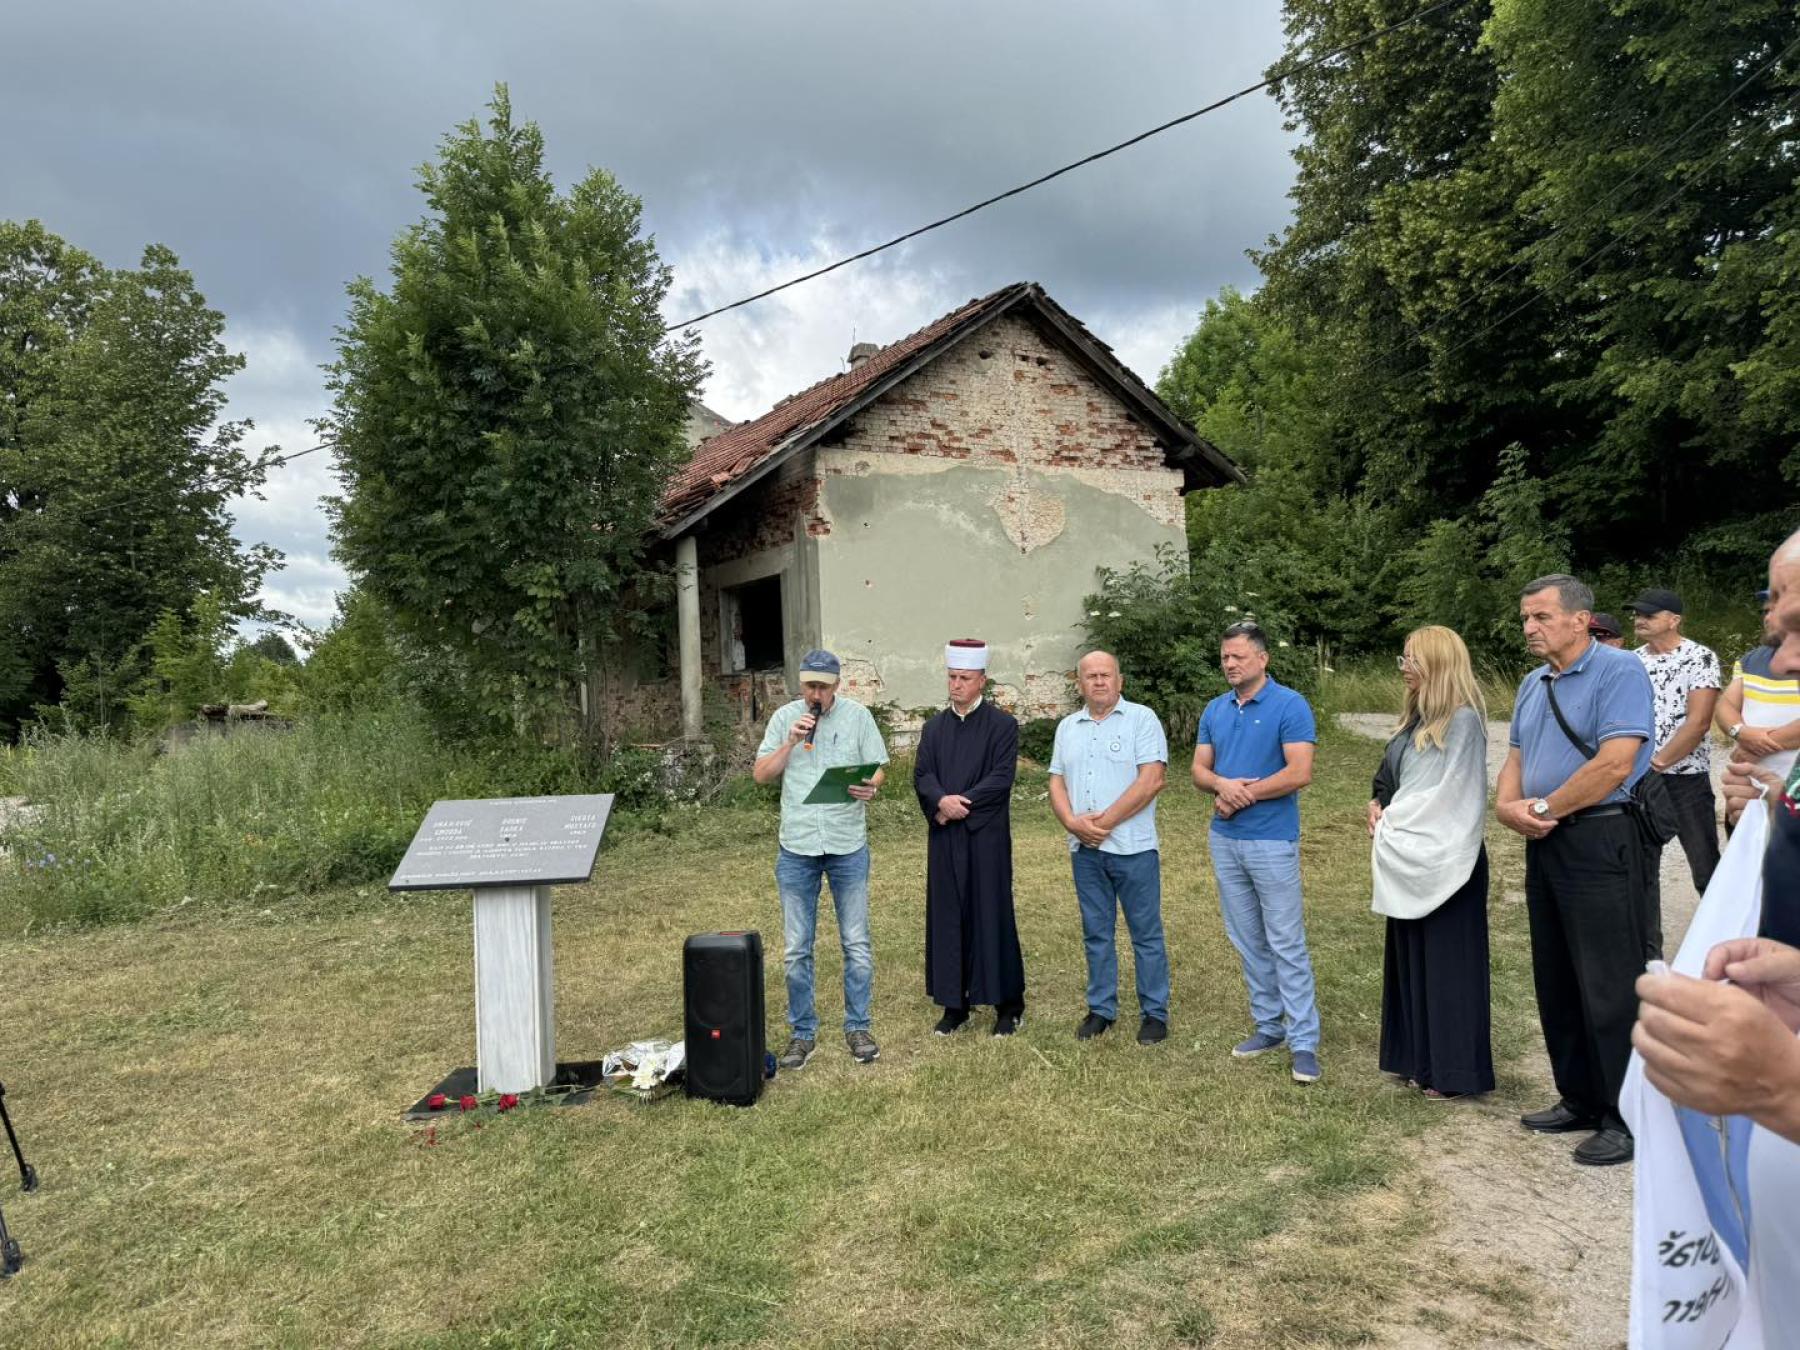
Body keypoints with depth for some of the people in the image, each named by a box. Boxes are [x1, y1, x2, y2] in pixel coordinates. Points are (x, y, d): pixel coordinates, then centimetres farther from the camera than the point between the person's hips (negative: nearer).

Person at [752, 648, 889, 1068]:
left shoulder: (857, 715, 0)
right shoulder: (784, 717, 3)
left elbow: (878, 768, 2)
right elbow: (760, 774, 2)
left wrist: (871, 788, -21)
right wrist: (791, 742, -12)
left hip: (848, 846, -1)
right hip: (796, 848, 1)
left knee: (857, 945, 6)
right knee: (796, 949, 8)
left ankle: (858, 1027, 21)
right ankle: (802, 1032, 21)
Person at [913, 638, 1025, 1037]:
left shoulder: (1002, 725, -2)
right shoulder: (935, 726, 11)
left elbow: (1001, 778, -11)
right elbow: (921, 774, 2)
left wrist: (959, 803, -16)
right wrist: (941, 800, -18)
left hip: (986, 836, -4)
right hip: (944, 838, 4)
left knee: (992, 915, 2)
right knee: (948, 917, 8)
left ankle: (1008, 1004, 14)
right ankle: (954, 1003, 19)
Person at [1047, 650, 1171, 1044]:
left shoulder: (1142, 719, -5)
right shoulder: (1067, 727, 12)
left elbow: (1151, 779, -14)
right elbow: (1056, 782, 11)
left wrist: (1106, 821, -15)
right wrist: (1073, 821, -9)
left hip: (1133, 848, -5)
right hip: (1084, 849, 5)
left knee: (1146, 934, 4)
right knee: (1096, 933, 13)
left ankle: (1155, 1013, 16)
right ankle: (1101, 1009, 24)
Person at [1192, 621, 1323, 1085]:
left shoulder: (1289, 706, -10)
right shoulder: (1215, 710, 9)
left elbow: (1299, 773, -17)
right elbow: (1199, 769, 8)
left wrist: (1243, 794, -13)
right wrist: (1222, 785, -14)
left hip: (1272, 840, -6)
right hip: (1224, 840, 7)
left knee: (1286, 943, -3)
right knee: (1247, 941, 13)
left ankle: (1304, 1041, 4)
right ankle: (1268, 1025, 24)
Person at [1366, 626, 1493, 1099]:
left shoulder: (1463, 720, -16)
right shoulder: (1417, 718, 12)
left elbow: (1445, 796, -19)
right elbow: (1391, 776, 16)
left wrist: (1390, 821, -11)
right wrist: (1379, 807, -3)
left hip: (1444, 861, -9)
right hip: (1408, 859, 9)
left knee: (1447, 961, 1)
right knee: (1411, 958, 14)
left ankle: (1455, 1071, 12)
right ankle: (1421, 1060, 25)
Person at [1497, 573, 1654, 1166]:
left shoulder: (1619, 671, -12)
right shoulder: (1533, 684, 14)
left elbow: (1614, 764, -21)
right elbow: (1515, 758, 16)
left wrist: (1543, 808, -12)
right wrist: (1507, 805, -5)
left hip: (1600, 843, -9)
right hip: (1545, 845, 9)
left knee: (1610, 988, -1)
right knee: (1556, 983, 15)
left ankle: (1626, 1117, 12)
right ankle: (1579, 1100, 28)